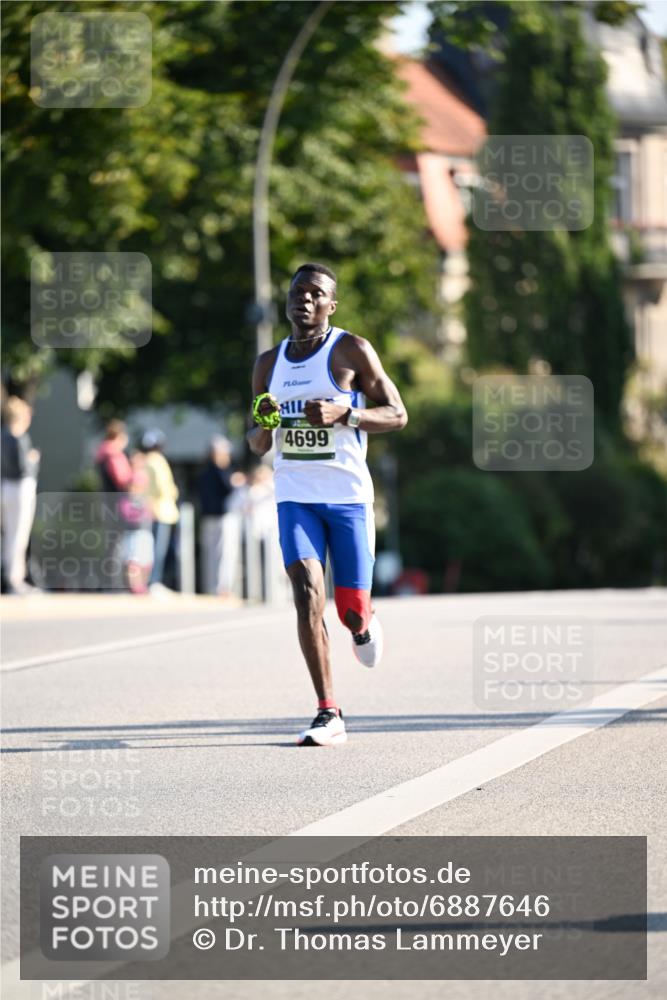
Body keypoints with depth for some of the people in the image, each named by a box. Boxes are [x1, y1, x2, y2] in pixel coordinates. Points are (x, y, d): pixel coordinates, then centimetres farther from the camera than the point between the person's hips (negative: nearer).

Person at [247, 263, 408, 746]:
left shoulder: (352, 351, -3)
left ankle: (364, 625, 41)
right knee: (307, 593, -18)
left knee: (352, 610, 0)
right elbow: (258, 445, 17)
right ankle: (329, 715, -16)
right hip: (295, 496, 2)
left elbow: (398, 415, -5)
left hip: (348, 495, -2)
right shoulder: (269, 363, 11)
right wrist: (263, 423, -8)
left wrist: (343, 413, -22)